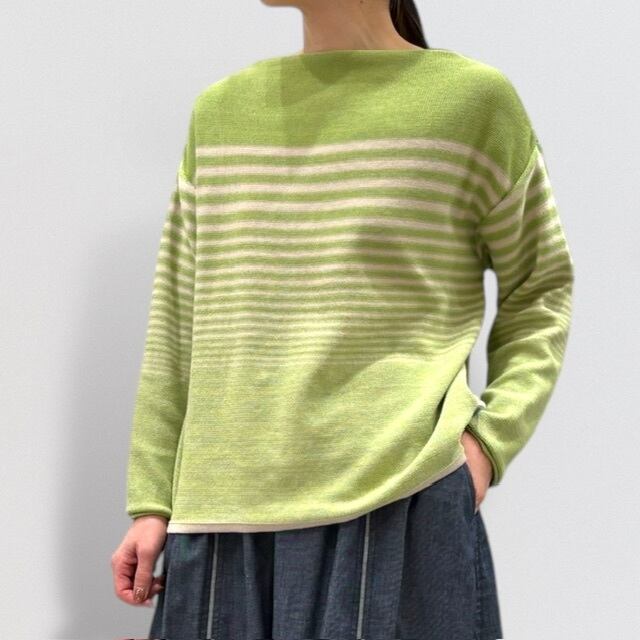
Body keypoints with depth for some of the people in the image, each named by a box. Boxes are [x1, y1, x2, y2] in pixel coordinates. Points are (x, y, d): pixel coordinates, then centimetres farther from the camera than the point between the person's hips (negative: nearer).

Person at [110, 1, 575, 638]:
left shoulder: (474, 98, 0)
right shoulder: (219, 110, 12)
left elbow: (540, 290, 9)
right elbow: (176, 327, 13)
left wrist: (490, 441, -4)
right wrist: (152, 503, 10)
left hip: (401, 509, -3)